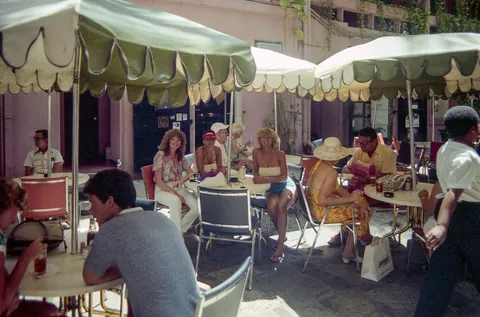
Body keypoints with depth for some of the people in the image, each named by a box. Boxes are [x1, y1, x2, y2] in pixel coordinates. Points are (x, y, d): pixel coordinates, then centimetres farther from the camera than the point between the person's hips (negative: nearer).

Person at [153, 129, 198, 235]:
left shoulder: (180, 156, 10)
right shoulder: (160, 155, -6)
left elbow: (191, 173, 9)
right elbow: (158, 181, -12)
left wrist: (181, 181, -13)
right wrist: (173, 193, -20)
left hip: (178, 188, 5)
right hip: (162, 190, -5)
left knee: (197, 206, -21)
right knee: (175, 200, -40)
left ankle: (180, 229, -4)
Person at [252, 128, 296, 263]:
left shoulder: (280, 154, -11)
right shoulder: (256, 152, -2)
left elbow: (284, 177, -12)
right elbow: (256, 170, 14)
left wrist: (266, 179, -24)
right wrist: (256, 176, -9)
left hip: (286, 186, -2)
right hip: (271, 189, 2)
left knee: (281, 205, -35)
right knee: (271, 205, -33)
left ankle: (279, 249, -35)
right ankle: (283, 234, -5)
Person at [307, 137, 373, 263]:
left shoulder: (319, 164, 3)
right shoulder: (332, 172, -25)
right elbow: (322, 201, -28)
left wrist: (352, 197, 0)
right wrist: (348, 198, -21)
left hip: (313, 205, 9)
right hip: (321, 211, -9)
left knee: (360, 201, 17)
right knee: (360, 211, 9)